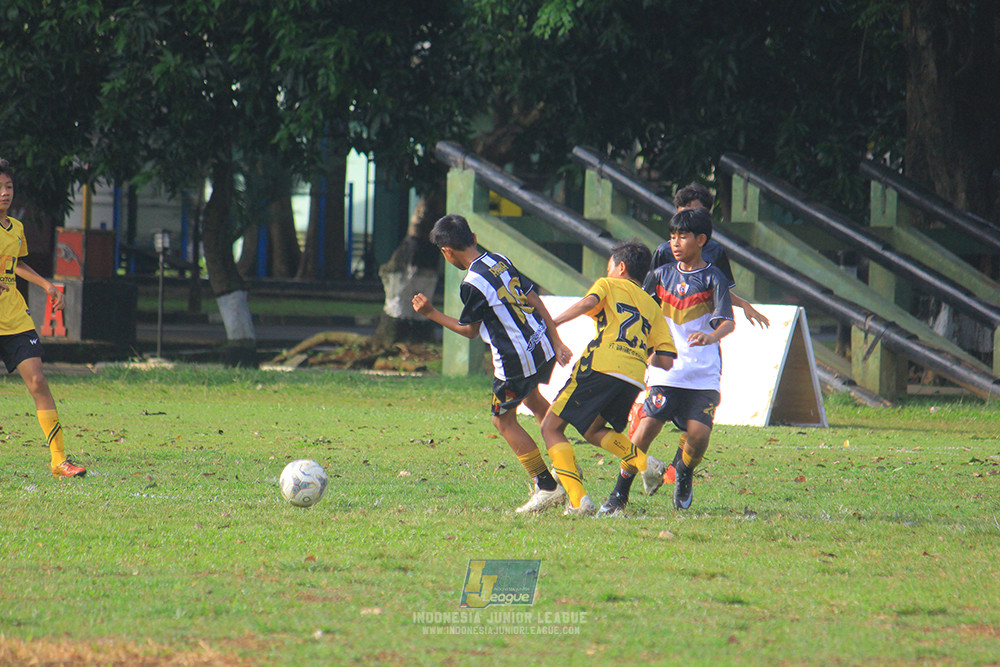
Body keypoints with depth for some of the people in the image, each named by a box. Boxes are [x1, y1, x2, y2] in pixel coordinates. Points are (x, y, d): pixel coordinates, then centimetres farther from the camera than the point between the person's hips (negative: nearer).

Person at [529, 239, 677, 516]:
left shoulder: (608, 285, 18)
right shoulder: (652, 307, 28)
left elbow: (590, 301, -8)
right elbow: (665, 361, 18)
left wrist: (552, 324, -11)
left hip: (601, 366, -5)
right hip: (634, 378, 5)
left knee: (551, 427, 4)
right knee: (592, 430, 28)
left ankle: (578, 499, -12)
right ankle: (644, 463, 3)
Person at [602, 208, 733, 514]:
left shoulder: (713, 278, -2)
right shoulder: (661, 275, 10)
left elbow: (728, 322, -14)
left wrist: (711, 336, -34)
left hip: (703, 374, -2)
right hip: (666, 369, 2)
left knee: (698, 433, -15)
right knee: (647, 426, -13)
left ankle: (684, 472, 20)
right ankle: (620, 493, -2)